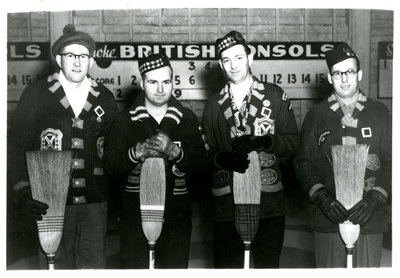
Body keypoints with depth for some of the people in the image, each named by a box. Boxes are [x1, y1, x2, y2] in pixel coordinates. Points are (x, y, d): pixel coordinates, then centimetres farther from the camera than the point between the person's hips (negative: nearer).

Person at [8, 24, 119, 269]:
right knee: (57, 266, 6)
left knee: (94, 265, 6)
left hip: (94, 204, 2)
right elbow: (17, 147, 0)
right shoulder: (36, 95, 0)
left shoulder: (105, 99, 7)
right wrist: (24, 193, -12)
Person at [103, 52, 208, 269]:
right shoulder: (125, 120, 3)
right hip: (135, 212, -1)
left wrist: (174, 151, -19)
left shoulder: (186, 118, 6)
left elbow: (201, 164, -1)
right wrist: (136, 153, -20)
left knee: (176, 267, 5)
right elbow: (110, 168, -3)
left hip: (177, 213, 1)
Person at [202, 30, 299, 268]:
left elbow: (293, 142, 2)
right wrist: (225, 159, -13)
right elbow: (207, 152, 9)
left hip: (269, 202, -1)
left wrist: (263, 141, -16)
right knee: (227, 266, 6)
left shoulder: (275, 95, 4)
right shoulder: (214, 104, 11)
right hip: (227, 204, 2)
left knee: (268, 266, 6)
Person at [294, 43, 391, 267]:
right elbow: (304, 163, 6)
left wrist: (374, 199, -9)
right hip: (327, 220, 0)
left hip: (370, 219, 0)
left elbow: (391, 162, 5)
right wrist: (322, 198, -9)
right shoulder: (316, 116, 7)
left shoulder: (380, 113, 7)